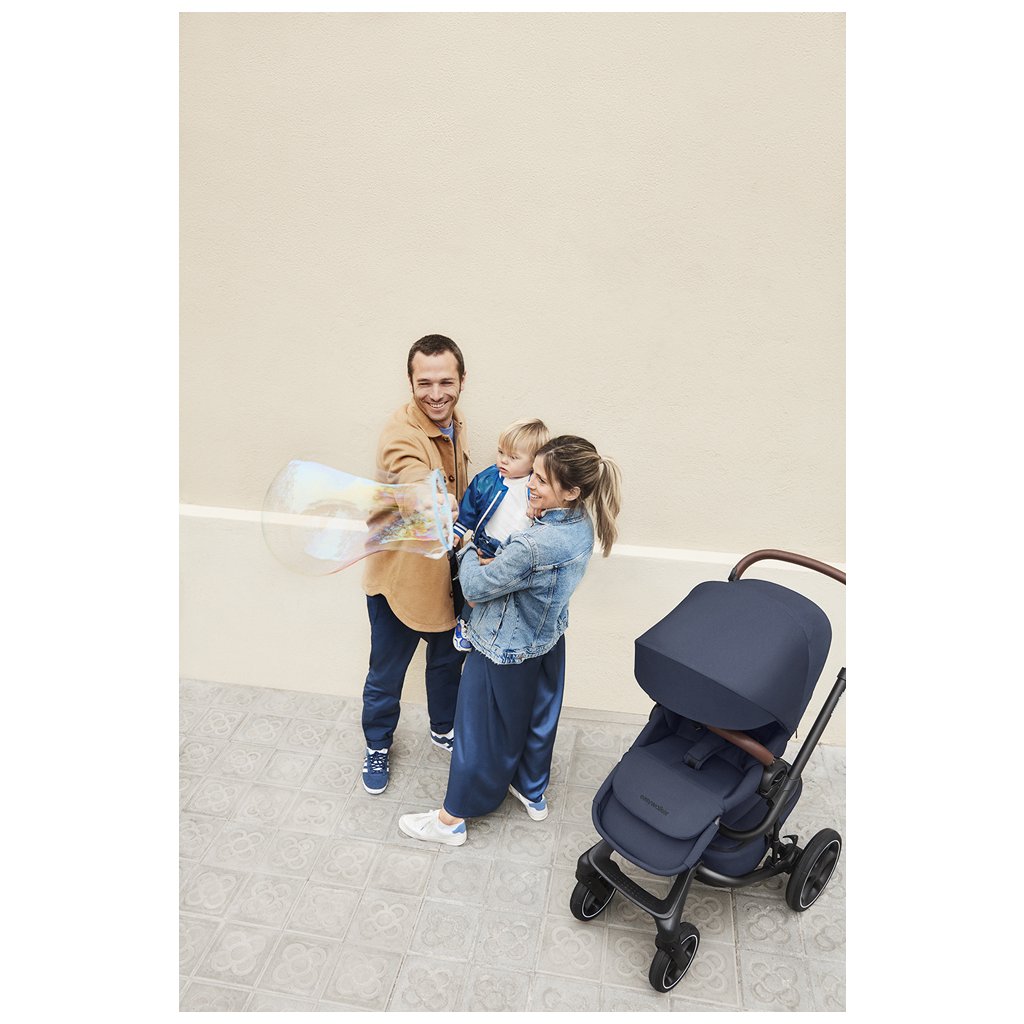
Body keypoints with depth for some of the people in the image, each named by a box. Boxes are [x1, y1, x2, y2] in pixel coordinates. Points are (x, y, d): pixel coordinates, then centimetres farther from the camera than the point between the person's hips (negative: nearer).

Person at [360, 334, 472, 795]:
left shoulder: (455, 428, 0)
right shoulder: (399, 433, -26)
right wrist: (442, 508, -61)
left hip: (446, 571, 7)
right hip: (399, 576, -6)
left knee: (448, 659, 24)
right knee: (386, 674, 13)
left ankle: (444, 729, 50)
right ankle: (378, 745, 40)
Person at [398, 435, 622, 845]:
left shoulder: (534, 545, -37)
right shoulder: (583, 524, -11)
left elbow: (475, 587, -23)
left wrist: (468, 554, -5)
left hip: (504, 649, -8)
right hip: (547, 640, 8)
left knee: (480, 730, 11)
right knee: (536, 716, 27)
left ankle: (451, 819, 32)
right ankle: (532, 791, 51)